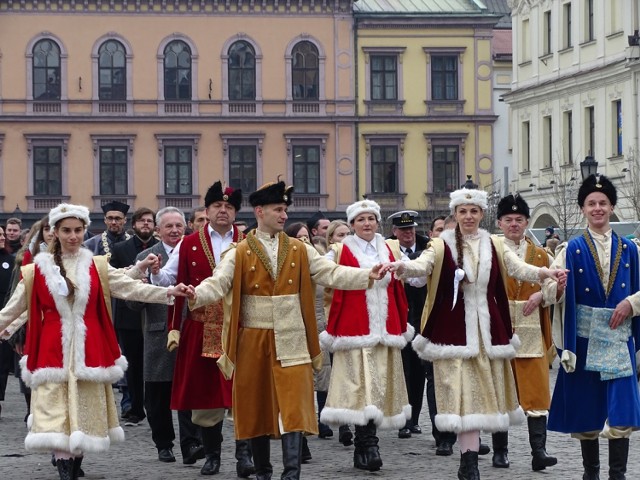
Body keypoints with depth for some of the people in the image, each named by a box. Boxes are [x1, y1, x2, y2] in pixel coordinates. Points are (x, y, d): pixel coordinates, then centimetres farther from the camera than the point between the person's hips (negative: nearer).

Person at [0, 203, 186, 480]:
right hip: (54, 351, -2)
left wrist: (166, 293, -12)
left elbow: (128, 287, -1)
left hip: (88, 350, 2)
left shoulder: (96, 267, 5)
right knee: (56, 414, -9)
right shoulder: (38, 269, 1)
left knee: (85, 411, 6)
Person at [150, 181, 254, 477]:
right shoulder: (189, 244, 7)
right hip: (200, 331, 1)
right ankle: (212, 455, 17)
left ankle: (244, 454, -2)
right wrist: (156, 272, -12)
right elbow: (171, 282, 5)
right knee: (204, 395, 5)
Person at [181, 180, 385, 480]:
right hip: (253, 342, -1)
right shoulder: (240, 253, 0)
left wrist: (367, 275, -14)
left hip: (290, 343, 1)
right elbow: (219, 283, -12)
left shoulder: (300, 251, 7)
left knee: (293, 407, -8)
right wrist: (196, 296, -33)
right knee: (256, 409, 7)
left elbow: (331, 273, 0)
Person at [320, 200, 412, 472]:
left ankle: (363, 450, 14)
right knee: (362, 386, -10)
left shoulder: (388, 251, 12)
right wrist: (332, 329, -6)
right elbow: (337, 292, -3)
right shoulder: (343, 252, -1)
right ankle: (368, 446, -11)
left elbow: (398, 289, 15)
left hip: (385, 331, 5)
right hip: (355, 330, -5)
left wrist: (402, 325, 14)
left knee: (381, 386, 5)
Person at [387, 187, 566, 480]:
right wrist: (402, 267, -40)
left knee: (484, 394, 8)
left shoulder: (494, 247, 9)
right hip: (454, 330, -4)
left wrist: (547, 273, -22)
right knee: (464, 397, -9)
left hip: (487, 329, 4)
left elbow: (519, 268, -2)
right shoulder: (442, 246, -1)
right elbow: (422, 265, -17)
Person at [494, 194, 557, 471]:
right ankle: (500, 451, 13)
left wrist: (541, 294, -7)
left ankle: (539, 452, -5)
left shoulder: (540, 255, 10)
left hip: (531, 334, 2)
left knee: (537, 391, -4)